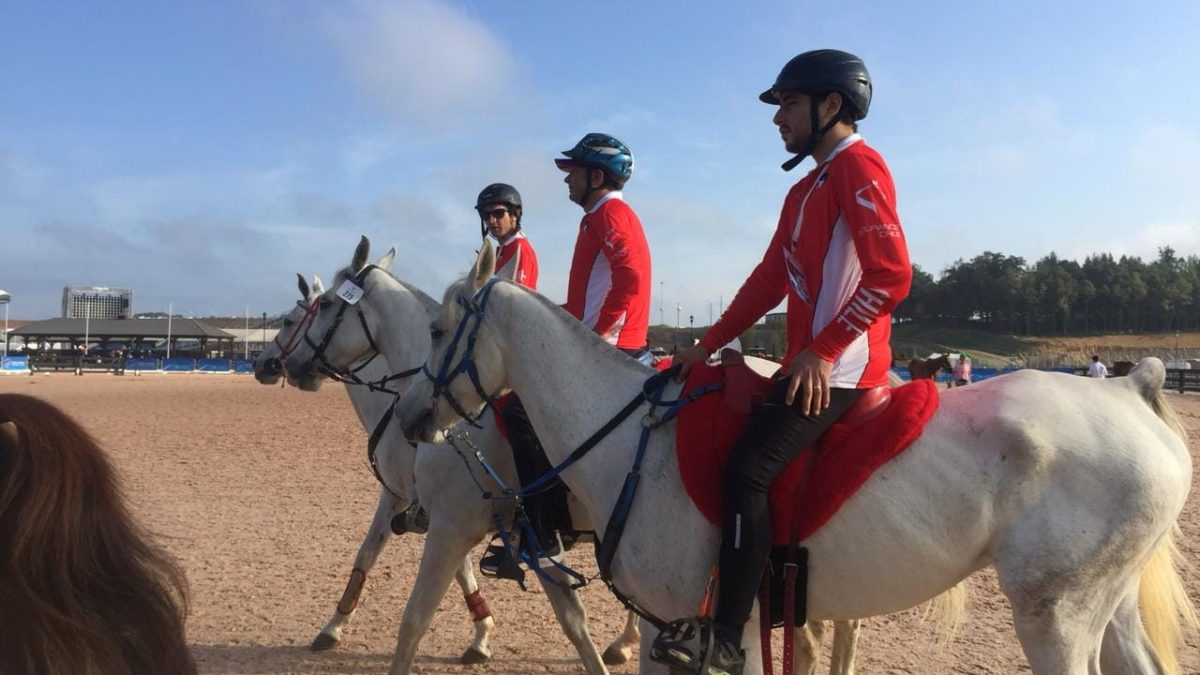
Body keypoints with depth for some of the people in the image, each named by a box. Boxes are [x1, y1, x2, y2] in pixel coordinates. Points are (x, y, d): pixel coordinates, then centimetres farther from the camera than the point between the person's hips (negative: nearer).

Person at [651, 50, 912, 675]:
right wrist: (708, 344, 12)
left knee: (747, 469, -20)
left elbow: (891, 273, -19)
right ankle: (711, 613, 17)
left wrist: (823, 351, -21)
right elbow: (768, 281, 18)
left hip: (840, 368, -10)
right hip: (806, 363, 10)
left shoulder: (858, 166, -9)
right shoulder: (805, 190, 20)